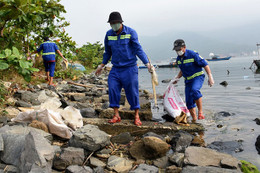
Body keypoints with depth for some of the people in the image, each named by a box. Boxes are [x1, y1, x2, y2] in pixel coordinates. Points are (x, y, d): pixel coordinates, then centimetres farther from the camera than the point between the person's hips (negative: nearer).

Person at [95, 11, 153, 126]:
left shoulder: (131, 32, -6)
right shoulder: (109, 34, 6)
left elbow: (138, 49, -9)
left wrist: (147, 63, -18)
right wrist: (101, 66, 19)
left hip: (130, 68, -3)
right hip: (116, 68, 4)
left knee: (132, 91, -1)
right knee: (113, 89, -8)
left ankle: (136, 116, 13)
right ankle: (116, 115, 3)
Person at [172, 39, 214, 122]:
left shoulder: (193, 54, -16)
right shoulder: (178, 58, 6)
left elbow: (205, 64, -13)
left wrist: (210, 76, -18)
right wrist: (177, 78, 14)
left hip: (197, 77, -7)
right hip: (188, 80, 7)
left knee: (194, 90, -37)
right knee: (189, 102, 3)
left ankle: (200, 112, -29)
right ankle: (194, 120, 16)